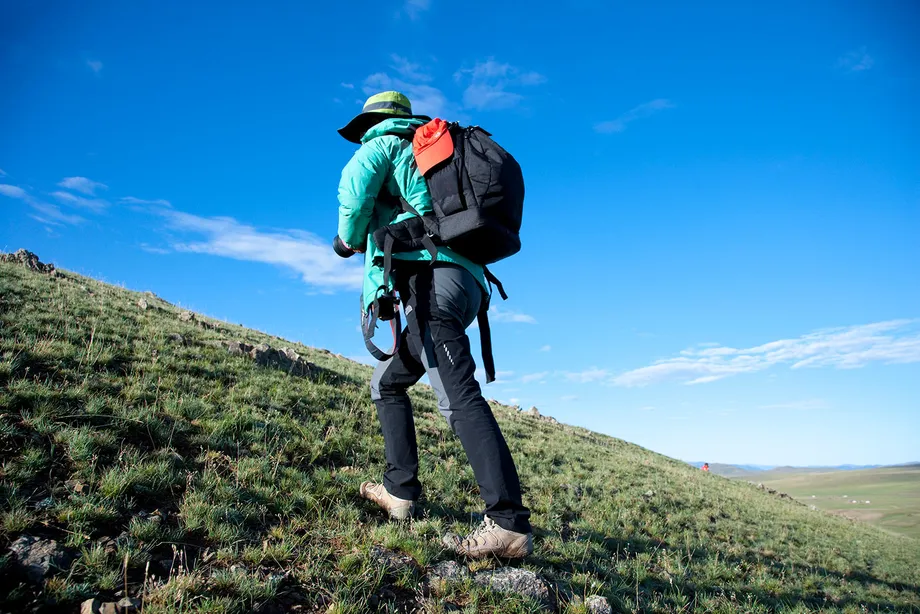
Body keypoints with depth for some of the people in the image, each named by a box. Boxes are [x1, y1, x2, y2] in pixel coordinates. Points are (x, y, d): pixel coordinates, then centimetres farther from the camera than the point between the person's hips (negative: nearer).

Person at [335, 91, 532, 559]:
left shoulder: (385, 143, 13)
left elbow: (356, 184, -8)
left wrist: (350, 239, 10)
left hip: (429, 274, -9)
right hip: (466, 280, 10)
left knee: (459, 397, -21)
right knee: (386, 382, 19)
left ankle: (509, 524, -26)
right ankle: (400, 490, 16)